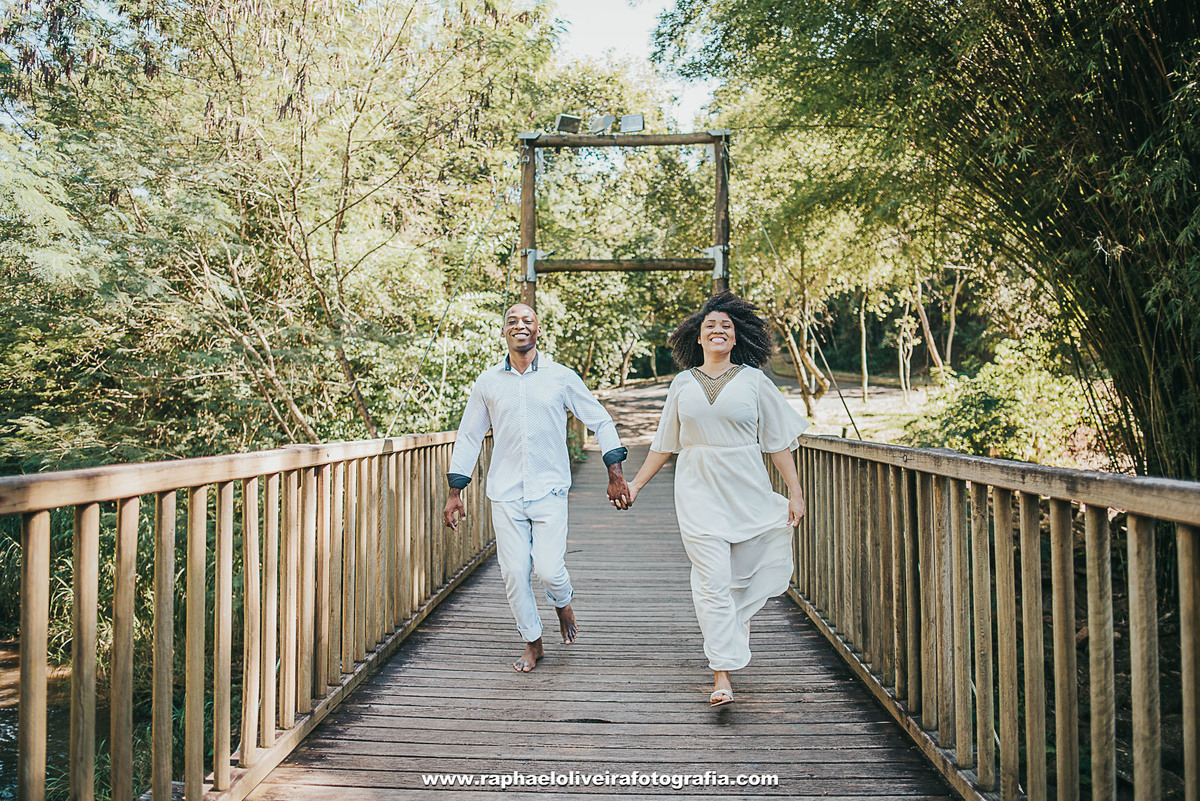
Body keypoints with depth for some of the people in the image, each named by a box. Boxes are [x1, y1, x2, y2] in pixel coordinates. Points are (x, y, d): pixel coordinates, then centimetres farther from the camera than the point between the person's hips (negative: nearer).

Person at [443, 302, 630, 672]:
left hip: (549, 490, -2)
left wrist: (615, 474, -1)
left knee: (548, 569, -11)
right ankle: (532, 643, 23)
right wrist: (455, 493, 8)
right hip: (504, 493, 2)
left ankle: (563, 603, 26)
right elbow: (468, 437, 12)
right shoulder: (487, 382, 6)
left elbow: (601, 422, 7)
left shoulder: (561, 377, 2)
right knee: (514, 573, 1)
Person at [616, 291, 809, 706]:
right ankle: (722, 675, -4)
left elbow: (779, 442, 6)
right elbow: (663, 444, 16)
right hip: (698, 496, 0)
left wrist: (796, 493, 0)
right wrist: (635, 484, 14)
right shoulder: (683, 383, 9)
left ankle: (735, 623, 41)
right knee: (712, 581, -7)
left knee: (743, 577, 8)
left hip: (748, 494, 0)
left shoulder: (753, 380, 5)